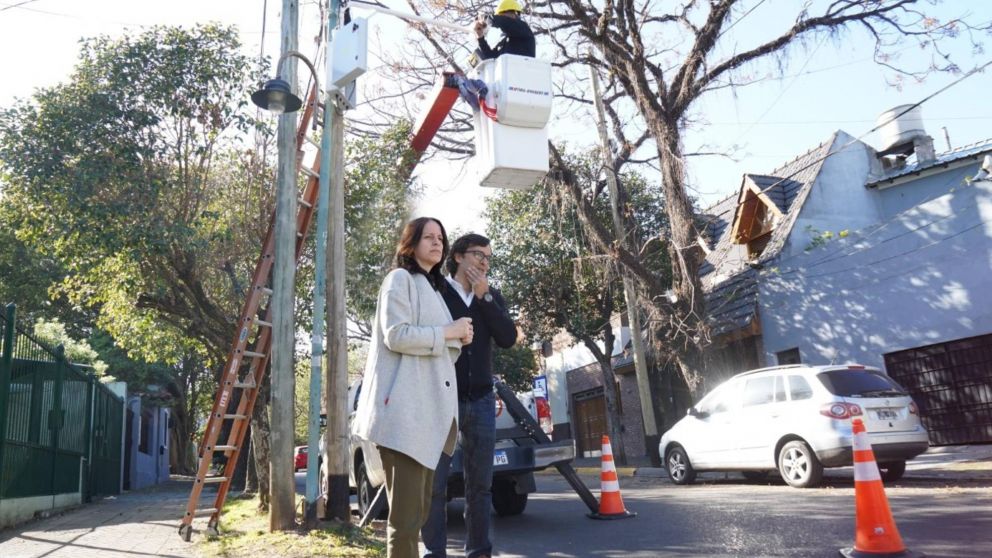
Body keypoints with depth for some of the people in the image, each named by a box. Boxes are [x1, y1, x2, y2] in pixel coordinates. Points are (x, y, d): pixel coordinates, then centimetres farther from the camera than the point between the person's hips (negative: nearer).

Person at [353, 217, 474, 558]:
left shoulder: (434, 288, 26)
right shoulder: (401, 279, -2)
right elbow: (397, 335, -16)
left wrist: (459, 339, 7)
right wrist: (450, 332, -7)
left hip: (429, 409, 9)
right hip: (405, 408, -9)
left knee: (418, 509, 14)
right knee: (406, 512, -7)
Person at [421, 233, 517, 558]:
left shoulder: (492, 296, 14)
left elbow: (508, 339, 0)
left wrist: (484, 296, -6)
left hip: (481, 400, 4)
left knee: (480, 484, 7)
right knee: (435, 483, -2)